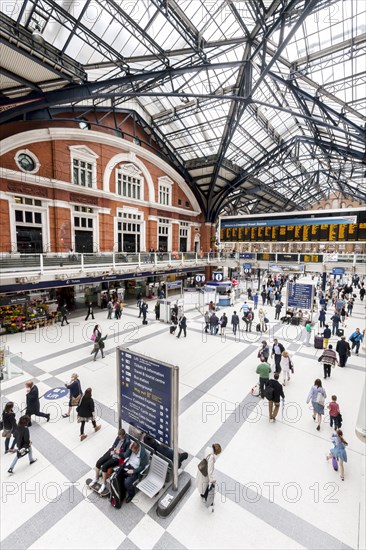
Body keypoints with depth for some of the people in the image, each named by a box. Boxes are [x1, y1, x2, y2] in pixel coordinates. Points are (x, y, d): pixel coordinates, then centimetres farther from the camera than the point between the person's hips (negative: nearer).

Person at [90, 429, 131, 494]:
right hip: (111, 452, 7)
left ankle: (103, 485, 0)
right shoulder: (118, 437, -2)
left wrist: (119, 452, -22)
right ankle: (96, 479, 18)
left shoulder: (127, 442, -22)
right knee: (98, 462, -6)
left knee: (104, 466, -20)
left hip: (118, 457, -7)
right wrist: (114, 448, -9)